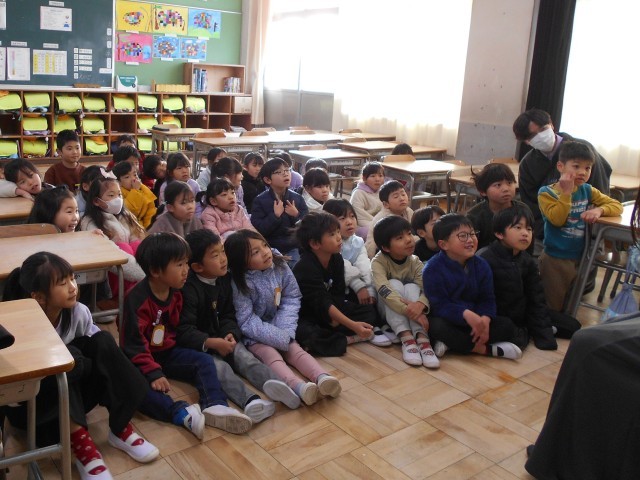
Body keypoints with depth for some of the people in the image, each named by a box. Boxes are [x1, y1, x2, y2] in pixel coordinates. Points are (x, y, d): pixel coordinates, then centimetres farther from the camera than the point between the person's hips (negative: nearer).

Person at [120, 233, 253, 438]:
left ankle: (214, 406, -29)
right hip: (141, 358, -6)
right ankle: (181, 413, -47)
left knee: (204, 360, -10)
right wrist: (153, 373, -31)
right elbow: (133, 344, -25)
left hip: (168, 352, 6)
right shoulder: (137, 299, -23)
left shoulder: (175, 293, 1)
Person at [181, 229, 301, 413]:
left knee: (245, 357, -23)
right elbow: (184, 330, -19)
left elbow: (228, 316, 7)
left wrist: (230, 334, -14)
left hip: (223, 340, 5)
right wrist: (212, 343, -30)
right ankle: (249, 400, -53)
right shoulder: (189, 289, -15)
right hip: (198, 346, -5)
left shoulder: (225, 279, 5)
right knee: (219, 366, -31)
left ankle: (274, 384, -47)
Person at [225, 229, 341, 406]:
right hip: (253, 335, -5)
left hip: (278, 327, 5)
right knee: (270, 354, -29)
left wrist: (286, 330, -17)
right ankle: (298, 386, -53)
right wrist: (279, 337, -23)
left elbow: (292, 298, -2)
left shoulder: (280, 266, -6)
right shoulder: (240, 283, -19)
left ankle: (322, 378, -41)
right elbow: (246, 321, -19)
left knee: (296, 350, -18)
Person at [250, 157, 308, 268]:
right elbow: (257, 230, -16)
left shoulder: (298, 198, 1)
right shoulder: (260, 201, -8)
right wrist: (275, 215, -22)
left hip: (293, 249, 2)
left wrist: (297, 215, -17)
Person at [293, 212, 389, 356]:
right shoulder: (305, 268, -27)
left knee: (369, 310, 0)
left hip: (331, 313, 7)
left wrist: (335, 320, -20)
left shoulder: (336, 259, -4)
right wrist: (353, 325, -39)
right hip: (305, 316, -6)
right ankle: (352, 338, -21)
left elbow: (338, 294, -3)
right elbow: (322, 303, -32)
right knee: (306, 335, -39)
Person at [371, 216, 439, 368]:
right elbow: (384, 291, -34)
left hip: (413, 311, 2)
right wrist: (410, 311, -47)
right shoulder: (378, 262, -18)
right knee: (395, 283, -28)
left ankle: (422, 338, -40)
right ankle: (406, 338, -38)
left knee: (412, 287, -26)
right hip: (389, 313, -2)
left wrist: (420, 304, -45)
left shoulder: (415, 262, -8)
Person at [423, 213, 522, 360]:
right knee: (437, 326, -37)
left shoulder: (481, 265, 0)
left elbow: (487, 299, -2)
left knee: (507, 326, -12)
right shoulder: (433, 269, -16)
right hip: (447, 319, -5)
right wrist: (465, 314, -37)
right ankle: (488, 349, -25)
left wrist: (485, 319, -24)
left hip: (475, 319, 5)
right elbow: (439, 305, -21)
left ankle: (452, 342, -23)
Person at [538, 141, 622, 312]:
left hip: (579, 257, 5)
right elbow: (557, 219, -24)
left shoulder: (587, 190, 2)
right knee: (553, 307, 6)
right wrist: (566, 192, -27)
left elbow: (617, 205, 3)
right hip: (555, 259, -5)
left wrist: (599, 210, -17)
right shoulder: (546, 193, -12)